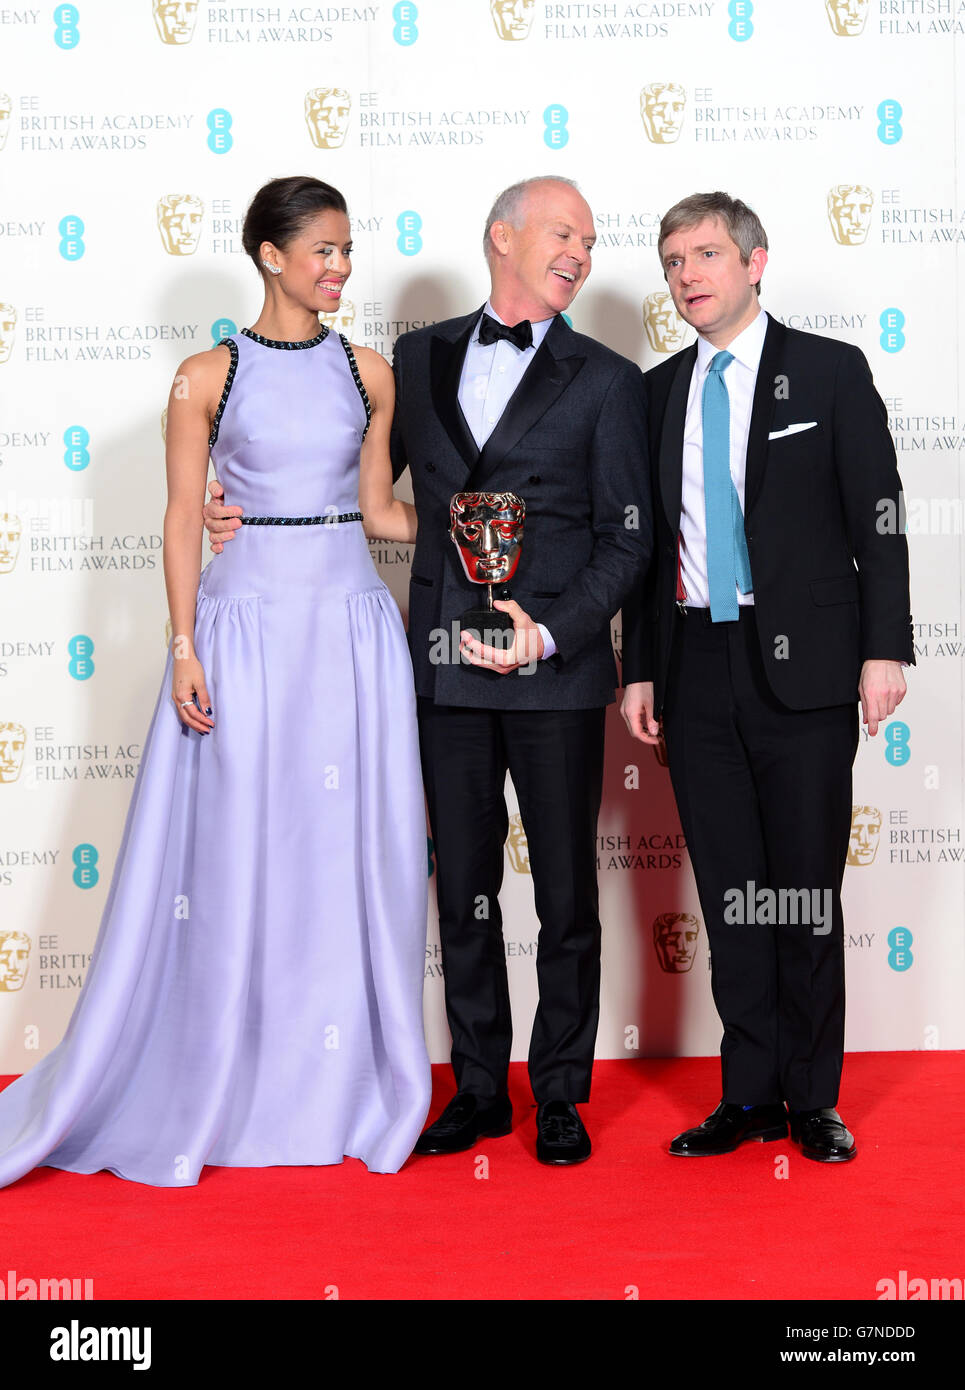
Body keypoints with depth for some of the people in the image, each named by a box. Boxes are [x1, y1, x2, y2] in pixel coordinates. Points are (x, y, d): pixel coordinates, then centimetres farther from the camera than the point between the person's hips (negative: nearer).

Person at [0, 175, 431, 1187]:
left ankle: (343, 1089, 19)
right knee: (233, 859, 2)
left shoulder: (369, 373, 9)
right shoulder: (208, 378, 0)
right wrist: (185, 648, -8)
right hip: (246, 627, -2)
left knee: (348, 856, 5)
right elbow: (184, 518, -1)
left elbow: (377, 509, 13)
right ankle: (216, 1093, 18)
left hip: (352, 629, 3)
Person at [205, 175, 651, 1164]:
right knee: (462, 891, 10)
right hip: (444, 669, 3)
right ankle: (480, 1090, 24)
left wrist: (551, 633, -14)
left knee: (567, 896, 5)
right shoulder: (418, 359, 10)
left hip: (555, 670, -2)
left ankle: (560, 1095, 21)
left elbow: (628, 536, -2)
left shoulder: (605, 381, 2)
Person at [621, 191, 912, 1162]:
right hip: (697, 670, 4)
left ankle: (813, 1099, 16)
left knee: (806, 890, 2)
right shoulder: (658, 389, 12)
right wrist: (640, 669, 9)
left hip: (803, 665, -3)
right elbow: (648, 538, 13)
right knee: (728, 891, 7)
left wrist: (884, 647, -9)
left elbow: (878, 518, -1)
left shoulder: (829, 372, 2)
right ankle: (751, 1095, 18)